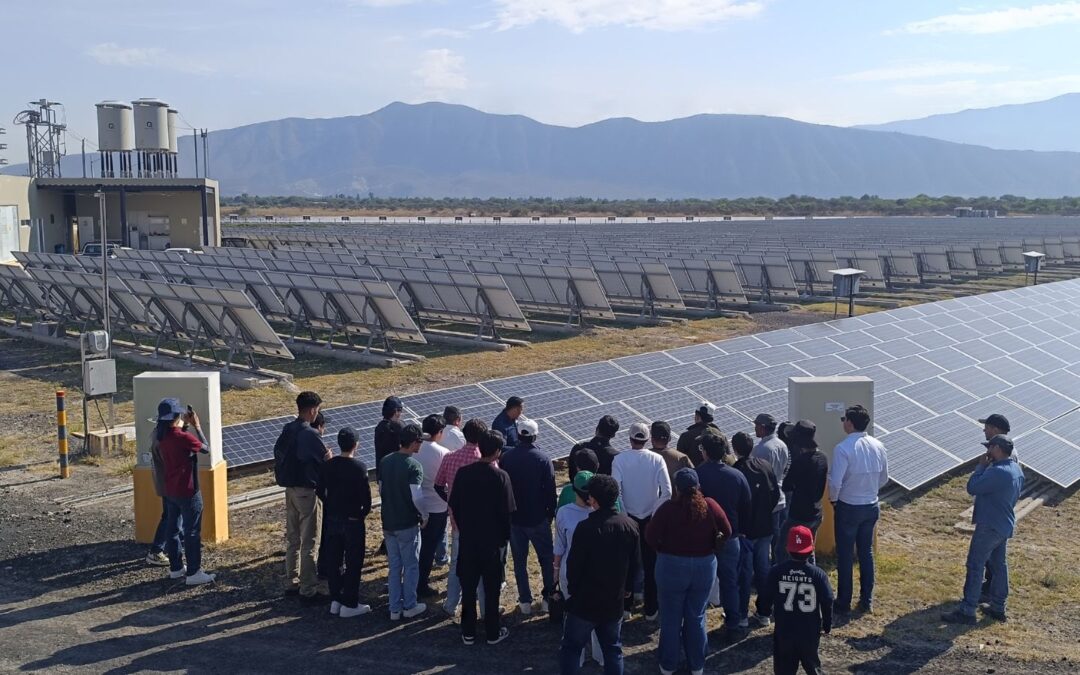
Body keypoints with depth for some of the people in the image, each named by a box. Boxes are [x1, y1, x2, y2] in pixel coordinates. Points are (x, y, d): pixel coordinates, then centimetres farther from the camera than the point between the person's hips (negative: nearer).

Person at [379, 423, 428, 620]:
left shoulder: (385, 461, 3)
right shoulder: (413, 465, -18)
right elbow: (417, 497, -25)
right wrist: (424, 516, -9)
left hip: (388, 522, 6)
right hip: (407, 524, -6)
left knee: (394, 566, 14)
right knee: (411, 566, 10)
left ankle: (395, 608, 19)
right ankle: (409, 606, 18)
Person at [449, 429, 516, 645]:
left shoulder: (463, 473, -4)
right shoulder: (500, 476, -15)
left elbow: (454, 505, 1)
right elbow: (506, 512, -12)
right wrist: (505, 538, 2)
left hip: (468, 539, 3)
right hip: (493, 541, -3)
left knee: (468, 587, 13)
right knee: (491, 588, 10)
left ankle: (468, 632, 21)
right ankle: (493, 632, 19)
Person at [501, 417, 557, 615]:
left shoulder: (506, 458, -7)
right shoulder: (543, 459, -14)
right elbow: (550, 490, -9)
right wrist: (551, 513, 5)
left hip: (513, 517, 2)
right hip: (537, 518, -2)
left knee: (519, 560, 12)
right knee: (546, 558, 14)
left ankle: (525, 601, 15)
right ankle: (548, 598, 17)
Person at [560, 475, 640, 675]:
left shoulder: (586, 527, -22)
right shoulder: (630, 525, -5)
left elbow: (574, 565, -15)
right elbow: (635, 565, 4)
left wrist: (572, 590, 2)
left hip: (585, 601, -4)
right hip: (615, 601, 5)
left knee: (571, 647, 10)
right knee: (613, 649, 17)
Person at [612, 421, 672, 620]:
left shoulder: (619, 459, -13)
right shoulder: (657, 460, -10)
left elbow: (615, 490, -18)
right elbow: (667, 491, -14)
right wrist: (655, 515, -3)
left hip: (628, 518, 0)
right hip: (650, 519, 0)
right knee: (651, 565, 11)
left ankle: (626, 606, 22)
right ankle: (650, 609, 17)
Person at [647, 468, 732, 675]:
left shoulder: (669, 508, -18)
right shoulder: (710, 505, -10)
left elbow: (651, 536, -18)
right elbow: (727, 532, -1)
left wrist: (664, 549, -1)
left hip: (671, 567, -3)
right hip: (705, 566, 3)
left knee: (671, 619, 12)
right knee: (696, 618, 17)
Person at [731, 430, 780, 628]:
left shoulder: (736, 471, -19)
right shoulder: (765, 466, -1)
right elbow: (775, 493, 5)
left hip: (744, 530, -5)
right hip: (764, 528, 5)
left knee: (744, 571, 4)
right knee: (763, 568, 13)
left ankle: (741, 614, 9)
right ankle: (763, 613, 19)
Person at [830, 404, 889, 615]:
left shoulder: (843, 448, -21)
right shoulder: (878, 446, -2)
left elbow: (835, 482, -22)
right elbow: (884, 478, 7)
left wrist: (833, 499, -3)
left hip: (848, 508, -5)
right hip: (871, 507, 5)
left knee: (845, 555, 6)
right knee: (866, 553, 15)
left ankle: (843, 603, 13)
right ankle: (867, 600, 22)